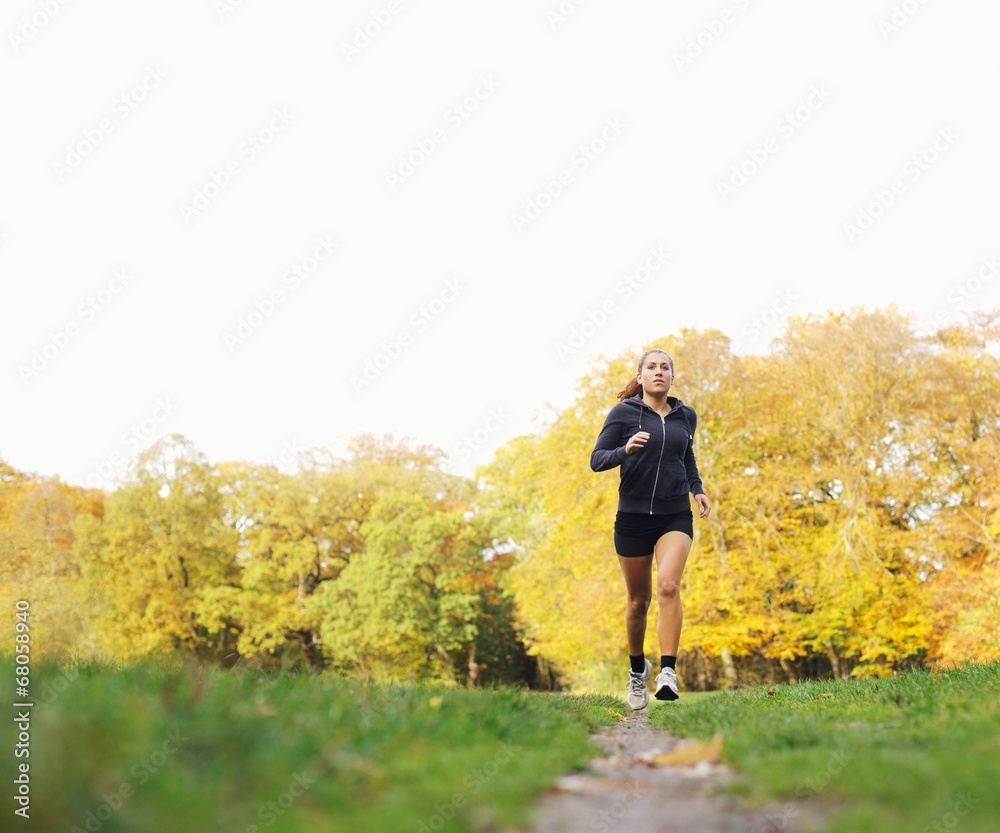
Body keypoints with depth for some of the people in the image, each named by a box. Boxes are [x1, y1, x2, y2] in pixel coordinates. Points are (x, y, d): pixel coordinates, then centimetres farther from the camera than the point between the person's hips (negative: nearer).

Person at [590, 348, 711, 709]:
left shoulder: (685, 416, 8)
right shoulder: (624, 412, -3)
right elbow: (597, 459, -7)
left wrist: (697, 489, 9)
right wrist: (625, 450, -26)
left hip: (676, 516, 1)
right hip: (633, 517, -1)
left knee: (668, 587, -21)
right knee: (638, 600, 8)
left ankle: (668, 671, -20)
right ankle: (637, 669, 30)